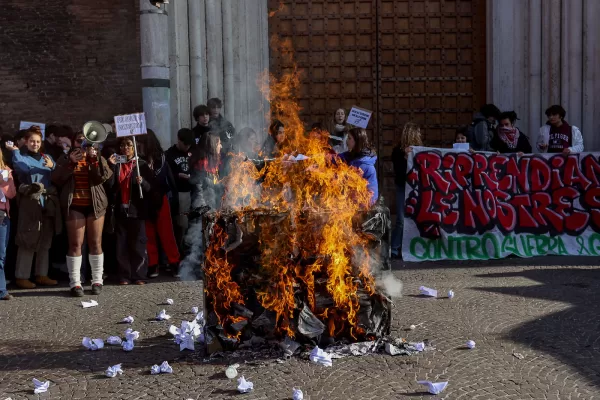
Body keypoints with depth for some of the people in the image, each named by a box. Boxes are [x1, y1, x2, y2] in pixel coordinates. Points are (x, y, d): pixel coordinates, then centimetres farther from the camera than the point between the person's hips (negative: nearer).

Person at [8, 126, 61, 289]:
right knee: (28, 240, -7)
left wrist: (52, 166, -9)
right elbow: (23, 168, -18)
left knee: (45, 240, 9)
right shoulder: (21, 156, 5)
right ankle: (21, 276, -3)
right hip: (30, 202, -5)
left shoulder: (46, 157, 18)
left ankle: (41, 274, 16)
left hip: (48, 203, 5)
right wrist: (15, 151, -11)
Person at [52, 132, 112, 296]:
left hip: (95, 205, 1)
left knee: (95, 243, 1)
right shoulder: (66, 158, 11)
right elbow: (56, 179, -3)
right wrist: (70, 162, -13)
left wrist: (94, 158, -17)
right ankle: (75, 282, -2)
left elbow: (103, 176, -7)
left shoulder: (98, 158, 11)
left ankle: (97, 281, 7)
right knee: (75, 244, -4)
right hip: (74, 206, -1)